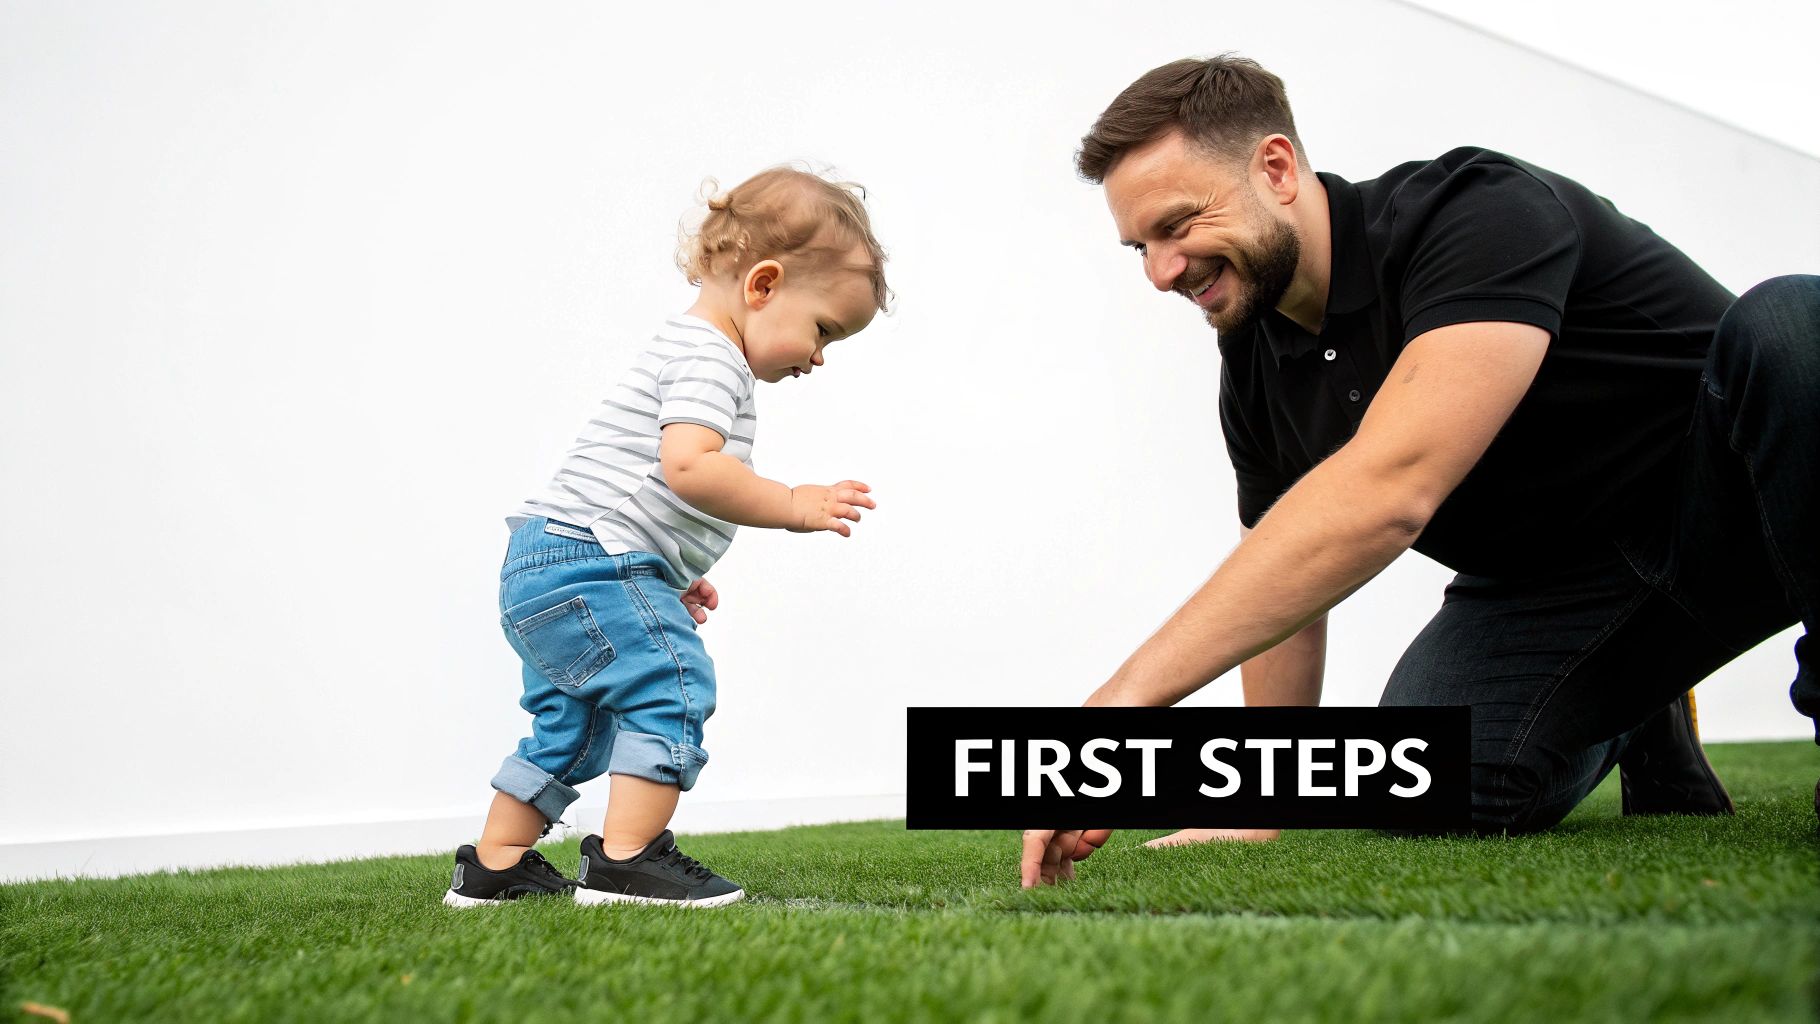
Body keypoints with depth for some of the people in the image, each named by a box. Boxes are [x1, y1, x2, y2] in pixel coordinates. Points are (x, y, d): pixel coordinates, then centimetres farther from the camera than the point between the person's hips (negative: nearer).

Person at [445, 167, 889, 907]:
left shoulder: (686, 352, 22)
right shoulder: (709, 356, -13)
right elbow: (688, 466, -29)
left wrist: (674, 574, 30)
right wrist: (792, 506, -22)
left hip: (541, 569, 11)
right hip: (587, 564, -11)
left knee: (571, 723, 18)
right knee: (670, 683, -14)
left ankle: (493, 868, 25)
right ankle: (626, 862, -15)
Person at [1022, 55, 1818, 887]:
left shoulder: (1479, 214, -27)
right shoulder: (1255, 371, -2)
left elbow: (1387, 487, -42)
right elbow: (1284, 584, 11)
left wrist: (1130, 692, -46)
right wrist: (1269, 809, 7)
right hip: (1544, 583, 7)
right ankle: (1624, 719, 11)